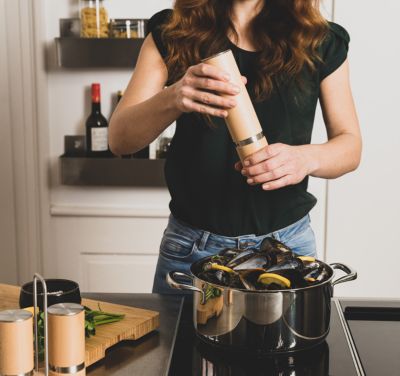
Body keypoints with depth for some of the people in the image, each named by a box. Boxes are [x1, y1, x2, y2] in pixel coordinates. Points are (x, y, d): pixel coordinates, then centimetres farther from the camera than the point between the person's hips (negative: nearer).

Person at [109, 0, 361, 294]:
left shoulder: (321, 42, -2)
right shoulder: (171, 32, -3)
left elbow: (350, 143, 2)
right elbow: (119, 139, -9)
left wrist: (307, 158, -22)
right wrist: (172, 99, -31)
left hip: (286, 243, 0)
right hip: (191, 245, 0)